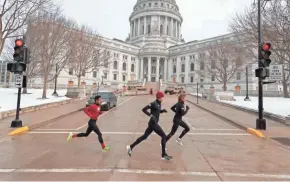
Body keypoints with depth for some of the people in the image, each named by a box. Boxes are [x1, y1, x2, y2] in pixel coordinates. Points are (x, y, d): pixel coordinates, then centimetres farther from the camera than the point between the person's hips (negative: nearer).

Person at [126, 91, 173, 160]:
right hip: (153, 123, -9)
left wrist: (163, 110, 5)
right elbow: (144, 109, -18)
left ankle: (130, 147, 23)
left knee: (144, 136, 15)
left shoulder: (159, 103, 10)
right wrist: (151, 115, -25)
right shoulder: (154, 103, -17)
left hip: (154, 123, 9)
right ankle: (163, 155, 9)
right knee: (164, 136, -3)